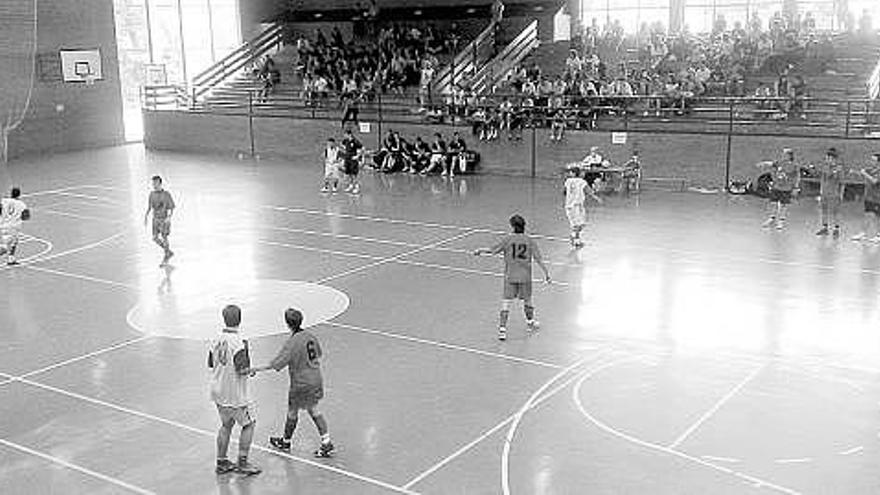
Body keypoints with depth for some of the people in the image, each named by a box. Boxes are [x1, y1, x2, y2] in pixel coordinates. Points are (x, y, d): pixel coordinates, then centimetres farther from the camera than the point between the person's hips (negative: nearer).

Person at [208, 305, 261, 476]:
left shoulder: (216, 340, -1)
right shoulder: (237, 343, -23)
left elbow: (211, 364, 10)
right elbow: (243, 370, -25)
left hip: (218, 391, 7)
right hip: (235, 394, -7)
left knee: (226, 425, 20)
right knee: (249, 424, 9)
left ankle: (221, 462, 26)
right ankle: (242, 463, 12)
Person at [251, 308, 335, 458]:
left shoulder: (291, 343, -22)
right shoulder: (310, 336, -1)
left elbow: (275, 365, -24)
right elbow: (319, 355, 14)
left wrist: (256, 369, -17)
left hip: (301, 384, -7)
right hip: (316, 379, 7)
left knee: (292, 413, 13)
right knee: (313, 411, 16)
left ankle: (285, 441, 33)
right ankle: (326, 443, 14)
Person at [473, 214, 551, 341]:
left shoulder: (507, 239, -4)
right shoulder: (530, 241, 1)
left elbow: (493, 250, -5)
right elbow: (538, 259, -2)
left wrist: (480, 250, 11)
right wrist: (546, 273, 4)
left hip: (510, 276, -2)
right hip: (526, 276, 2)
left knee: (506, 302, -1)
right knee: (527, 300, 21)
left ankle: (502, 328, -8)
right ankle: (530, 321, 41)